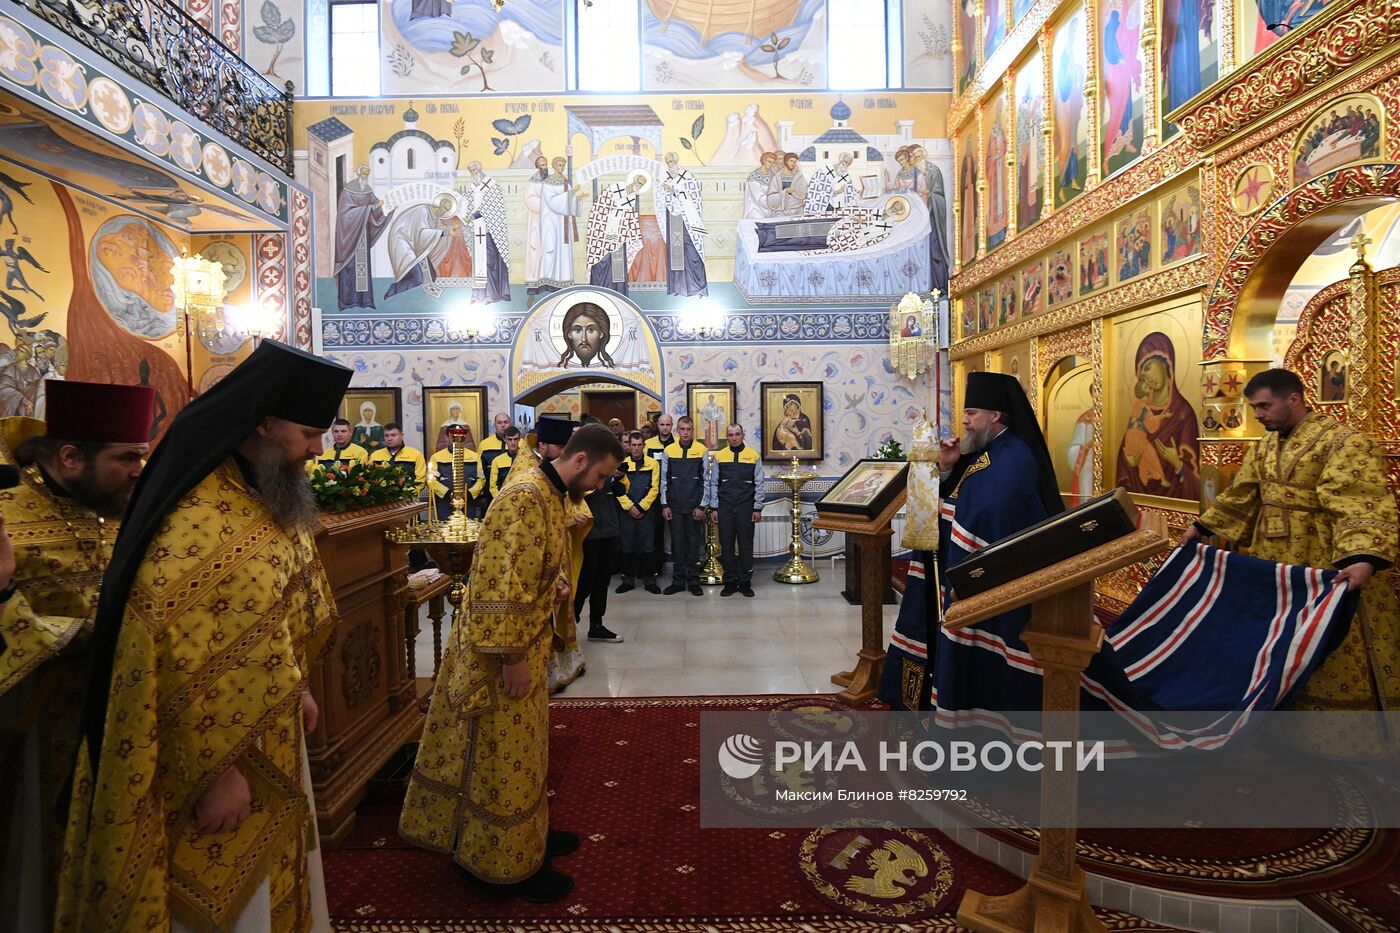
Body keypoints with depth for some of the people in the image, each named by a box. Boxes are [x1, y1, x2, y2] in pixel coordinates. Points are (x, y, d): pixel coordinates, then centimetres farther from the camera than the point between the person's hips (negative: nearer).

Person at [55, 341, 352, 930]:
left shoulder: (268, 501, 2)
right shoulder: (196, 522, -27)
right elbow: (179, 663, -27)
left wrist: (298, 689, 13)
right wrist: (217, 771, -21)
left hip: (269, 733, 8)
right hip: (213, 755, -8)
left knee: (270, 879, 25)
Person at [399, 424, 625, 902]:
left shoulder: (551, 494, 6)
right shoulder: (525, 498, -25)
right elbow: (502, 584, -28)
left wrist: (557, 586, 3)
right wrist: (512, 658, -23)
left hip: (525, 645, 10)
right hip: (502, 652, -10)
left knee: (522, 749, 22)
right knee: (503, 756, 6)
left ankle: (524, 835, 39)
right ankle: (504, 863, 24)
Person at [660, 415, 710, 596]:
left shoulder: (702, 451, -1)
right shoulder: (669, 450, 4)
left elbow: (706, 480, 0)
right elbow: (664, 480, 6)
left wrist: (701, 506, -5)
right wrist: (664, 505, 1)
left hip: (694, 505, -1)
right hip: (674, 505, 1)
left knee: (693, 543, 4)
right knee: (677, 542, 6)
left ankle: (693, 581, 13)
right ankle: (678, 580, 14)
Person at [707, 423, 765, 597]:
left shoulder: (754, 456, 1)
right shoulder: (720, 456, 4)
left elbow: (759, 484, 2)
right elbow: (714, 484, 6)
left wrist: (758, 508, -3)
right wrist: (713, 508, 1)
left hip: (746, 508, -1)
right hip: (725, 508, 1)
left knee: (746, 545, 4)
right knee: (726, 545, 5)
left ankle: (745, 582, 15)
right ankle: (730, 582, 15)